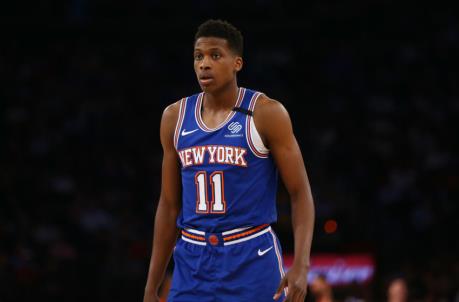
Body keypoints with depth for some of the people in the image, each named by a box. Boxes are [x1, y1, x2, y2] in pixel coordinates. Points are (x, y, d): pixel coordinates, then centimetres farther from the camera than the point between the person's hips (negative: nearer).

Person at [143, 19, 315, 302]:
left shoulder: (266, 114, -6)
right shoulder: (175, 118, 7)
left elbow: (301, 193, -6)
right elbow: (169, 204, 13)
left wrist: (301, 266, -20)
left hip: (252, 260, -4)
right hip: (193, 264, 4)